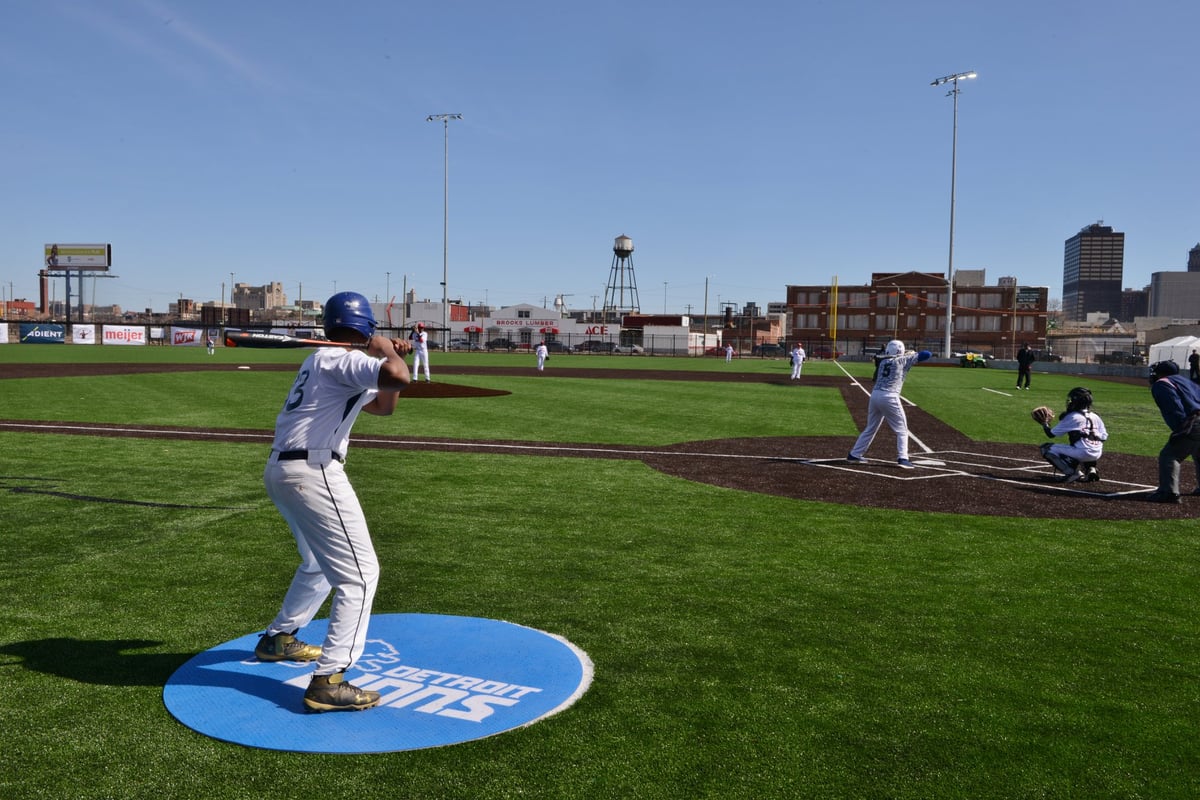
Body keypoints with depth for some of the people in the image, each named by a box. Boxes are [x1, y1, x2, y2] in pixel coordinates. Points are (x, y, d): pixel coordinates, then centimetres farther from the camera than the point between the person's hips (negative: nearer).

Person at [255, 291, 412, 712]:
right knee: (359, 573, -8)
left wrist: (391, 357, 14)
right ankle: (328, 681, -13)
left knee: (319, 562, 30)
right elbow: (398, 378, -28)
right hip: (313, 472, -10)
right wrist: (386, 350, -7)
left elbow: (383, 405, 26)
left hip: (279, 471, 10)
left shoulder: (322, 360, 22)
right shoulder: (345, 359, -8)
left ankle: (278, 638, 43)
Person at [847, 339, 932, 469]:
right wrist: (912, 354, 24)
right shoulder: (903, 360, 3)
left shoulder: (882, 361, 15)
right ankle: (902, 458, -7)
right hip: (889, 398, -6)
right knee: (902, 430, 6)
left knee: (870, 428, 19)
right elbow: (926, 354, 5)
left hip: (875, 395, 6)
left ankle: (854, 455, 22)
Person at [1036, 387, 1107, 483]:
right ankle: (1091, 469, 14)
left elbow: (1051, 434, 1)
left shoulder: (1071, 417, -3)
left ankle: (1073, 472, -10)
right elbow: (1104, 437, 13)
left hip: (1082, 453, -7)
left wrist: (1045, 424, 18)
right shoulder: (1096, 417, 14)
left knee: (1046, 448, 1)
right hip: (1097, 455, 7)